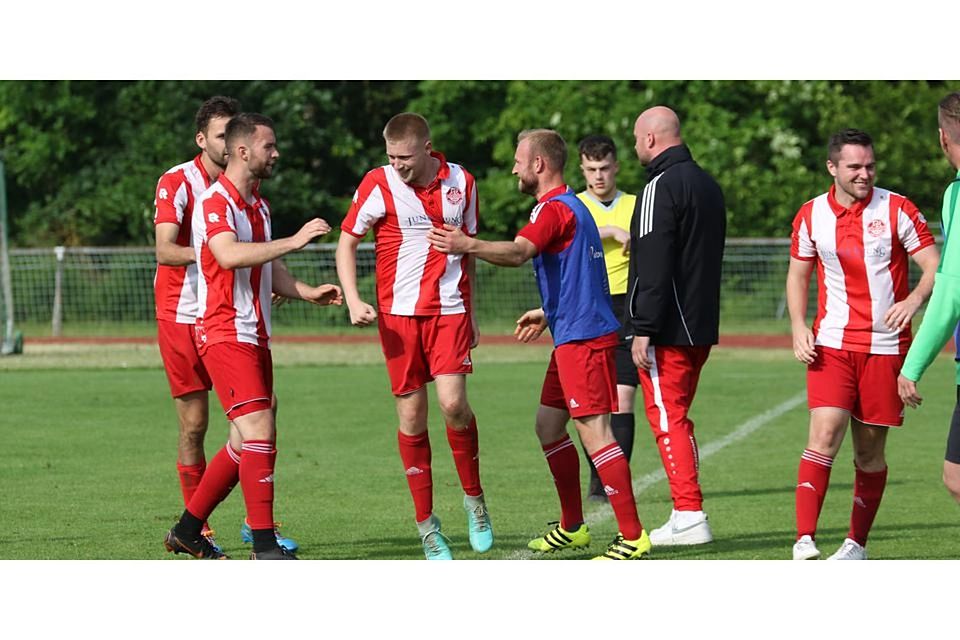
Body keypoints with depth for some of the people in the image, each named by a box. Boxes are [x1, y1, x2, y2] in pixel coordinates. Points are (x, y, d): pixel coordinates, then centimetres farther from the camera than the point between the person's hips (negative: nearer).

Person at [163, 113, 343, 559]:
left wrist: (309, 293, 4)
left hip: (255, 337, 9)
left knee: (247, 443, 10)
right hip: (225, 334, -9)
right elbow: (229, 255, -30)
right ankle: (264, 546, -17)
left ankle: (187, 531, 21)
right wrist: (293, 241, -30)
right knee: (259, 430, -17)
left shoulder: (259, 206, 18)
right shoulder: (214, 202, -12)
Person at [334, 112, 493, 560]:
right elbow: (347, 243, 3)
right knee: (411, 416, -1)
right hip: (399, 312, -1)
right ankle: (425, 523, 9)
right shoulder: (378, 185, -4)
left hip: (449, 309, 1)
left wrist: (471, 313, 17)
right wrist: (353, 300, -10)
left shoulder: (461, 183, 4)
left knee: (453, 403, -15)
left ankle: (474, 498, 8)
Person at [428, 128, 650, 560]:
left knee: (593, 431, -12)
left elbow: (519, 252, -32)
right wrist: (549, 315, 30)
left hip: (582, 338, -11)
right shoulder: (570, 206, 19)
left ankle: (632, 536, -14)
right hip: (574, 335, 11)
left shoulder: (555, 208, -13)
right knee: (549, 426, 15)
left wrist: (469, 245, -46)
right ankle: (572, 528, 22)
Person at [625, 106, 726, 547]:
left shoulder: (661, 187, -14)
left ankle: (690, 517, -10)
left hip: (666, 329, -9)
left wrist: (643, 329, -19)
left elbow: (653, 266, -20)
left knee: (667, 418, -6)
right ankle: (685, 514, 16)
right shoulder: (707, 184, 15)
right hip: (701, 326, 9)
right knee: (677, 419, 15)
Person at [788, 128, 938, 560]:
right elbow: (798, 274, 17)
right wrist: (798, 326, 1)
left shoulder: (897, 210, -3)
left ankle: (857, 544, 19)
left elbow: (935, 267, -4)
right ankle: (805, 540, -18)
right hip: (832, 345, 0)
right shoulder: (811, 215, 4)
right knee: (825, 433, -17)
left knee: (870, 451, 5)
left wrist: (914, 300, -25)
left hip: (885, 347, 0)